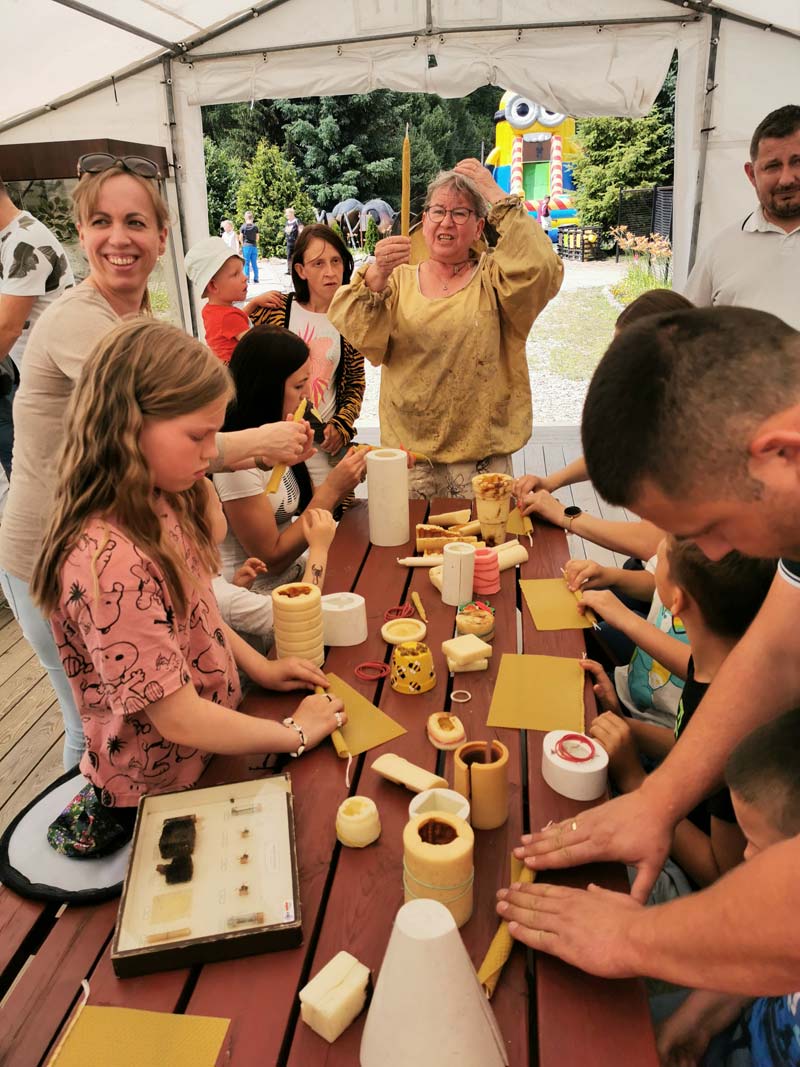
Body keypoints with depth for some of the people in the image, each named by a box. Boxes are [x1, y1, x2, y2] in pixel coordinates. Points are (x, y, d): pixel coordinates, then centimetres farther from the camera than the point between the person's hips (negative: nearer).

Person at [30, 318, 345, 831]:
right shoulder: (109, 562, -33)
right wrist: (296, 733, -17)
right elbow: (178, 717, -27)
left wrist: (258, 665, 1)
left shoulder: (160, 504, -6)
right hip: (163, 791, -7)